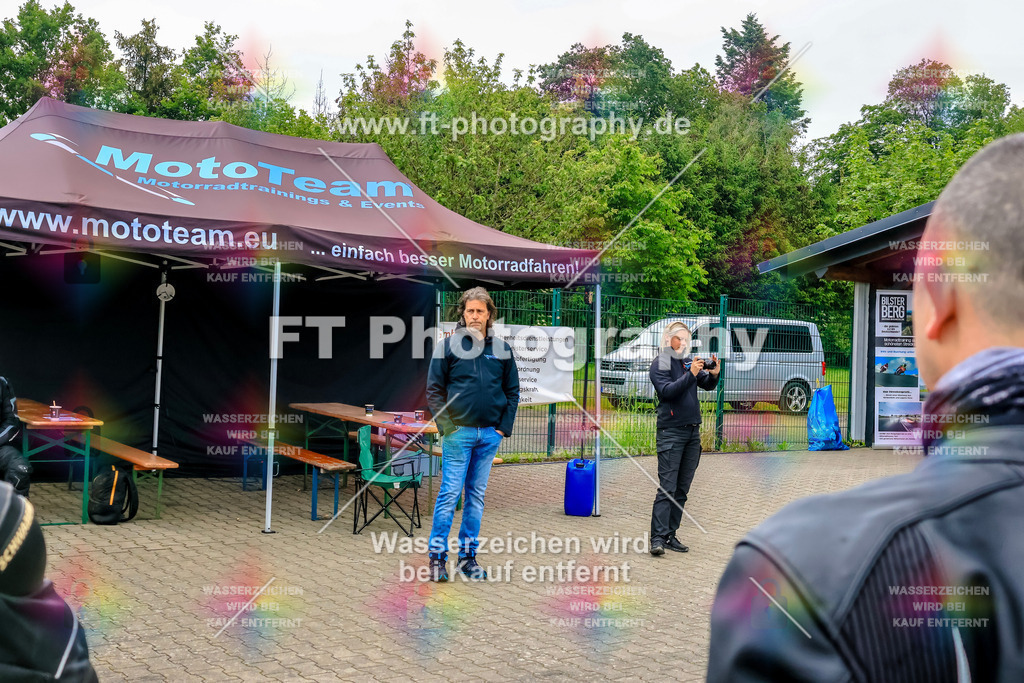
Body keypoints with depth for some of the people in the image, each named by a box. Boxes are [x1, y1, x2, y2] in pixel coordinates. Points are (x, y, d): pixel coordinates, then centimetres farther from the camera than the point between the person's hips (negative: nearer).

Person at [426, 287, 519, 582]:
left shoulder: (502, 350, 8)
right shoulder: (448, 346, -1)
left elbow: (512, 392, 12)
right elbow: (434, 389, -1)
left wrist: (504, 428, 3)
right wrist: (446, 426, -9)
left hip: (490, 434, 3)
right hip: (458, 432, -3)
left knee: (476, 496, 10)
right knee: (449, 494, -5)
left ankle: (467, 555, 17)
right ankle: (438, 556, 3)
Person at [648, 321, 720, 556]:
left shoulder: (689, 362, 15)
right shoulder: (660, 364, -4)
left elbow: (708, 385, 8)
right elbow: (667, 391, -18)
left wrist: (714, 374, -13)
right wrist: (691, 374, -27)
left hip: (693, 431, 7)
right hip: (671, 432, -7)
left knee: (681, 490, 8)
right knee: (667, 488, -12)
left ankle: (670, 535, 13)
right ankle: (657, 538, -14)